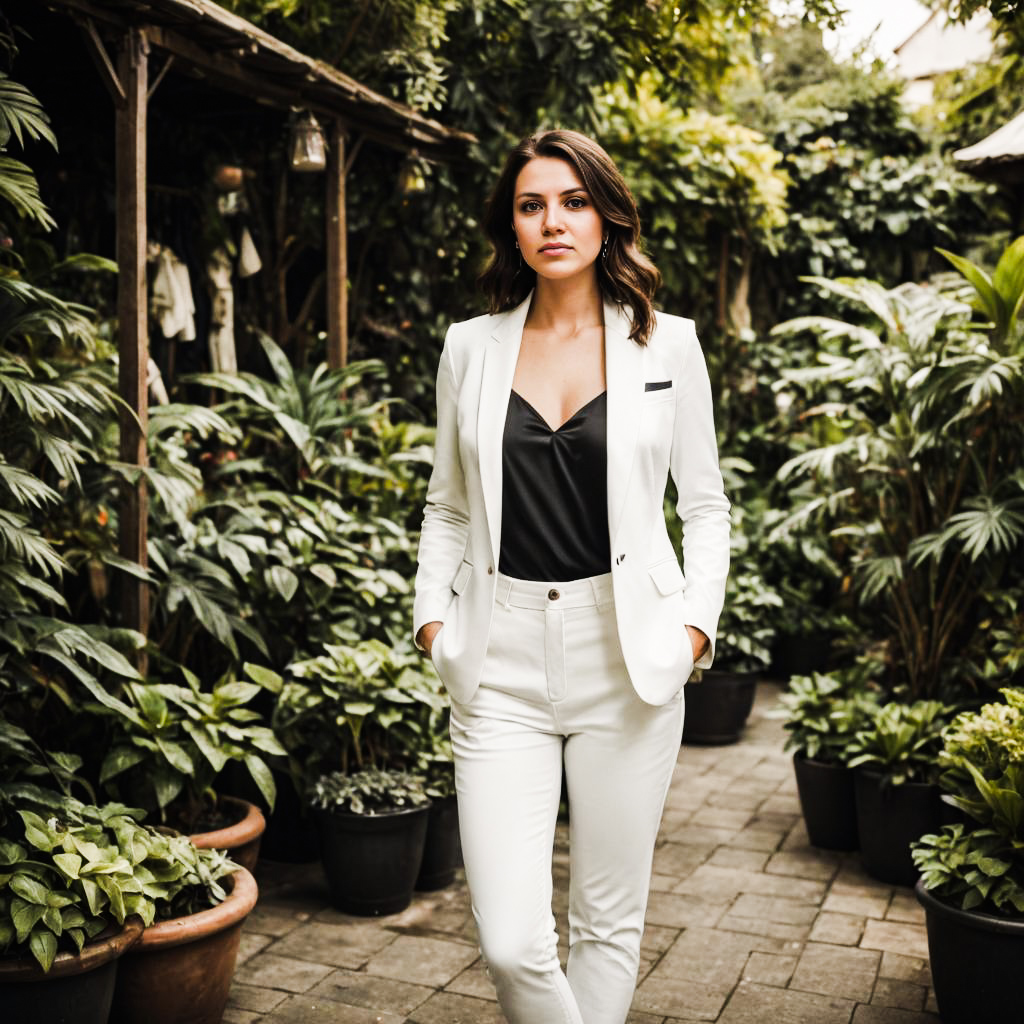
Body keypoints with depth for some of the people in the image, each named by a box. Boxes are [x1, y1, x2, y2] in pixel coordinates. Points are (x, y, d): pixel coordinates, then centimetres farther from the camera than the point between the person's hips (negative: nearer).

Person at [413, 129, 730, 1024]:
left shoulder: (668, 344, 4)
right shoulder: (470, 347, 9)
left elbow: (705, 504, 10)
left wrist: (695, 620, -3)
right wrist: (433, 613, 4)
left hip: (627, 657, 0)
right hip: (503, 658, 1)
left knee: (608, 923, 11)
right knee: (511, 945, -4)